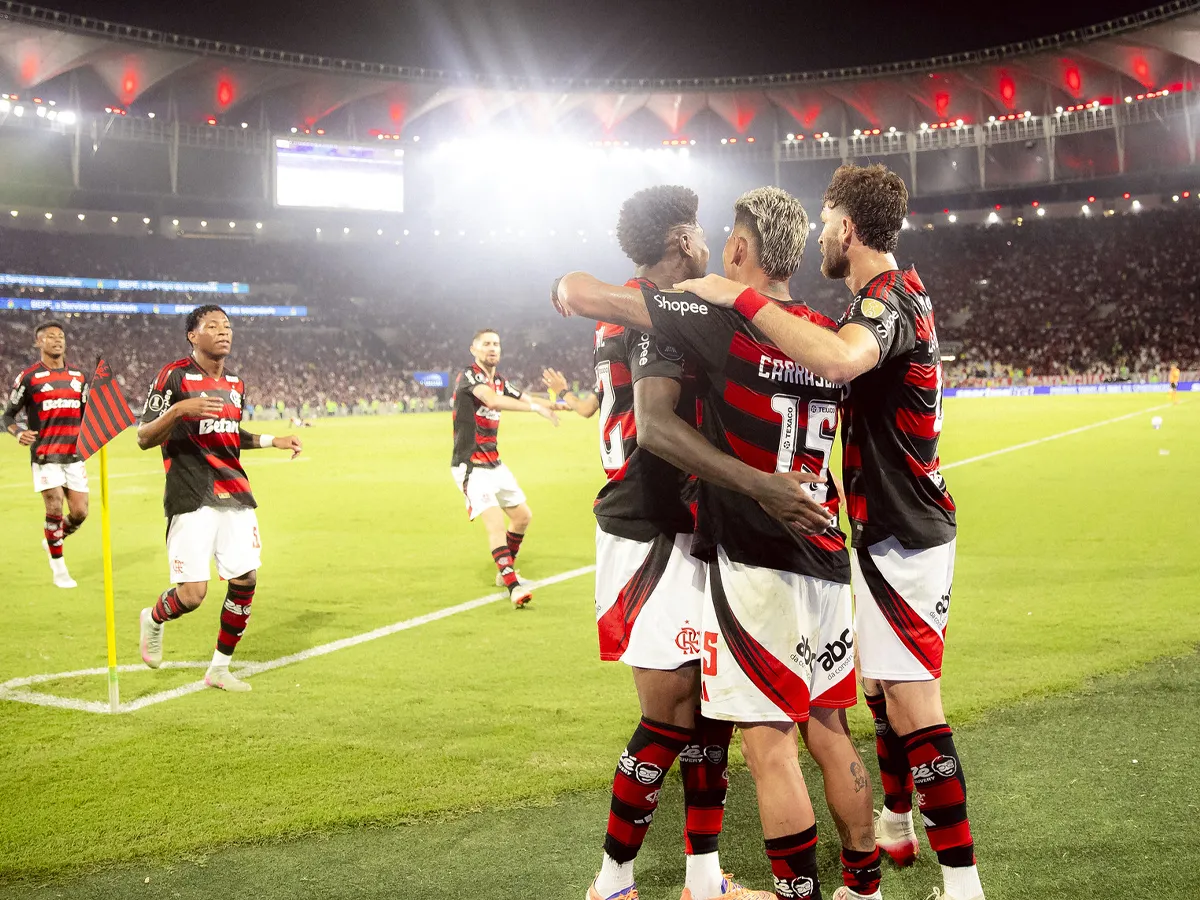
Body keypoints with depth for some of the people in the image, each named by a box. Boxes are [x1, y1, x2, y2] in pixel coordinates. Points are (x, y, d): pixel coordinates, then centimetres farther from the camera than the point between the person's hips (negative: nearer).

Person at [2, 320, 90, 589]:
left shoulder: (78, 376, 11)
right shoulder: (28, 377, -3)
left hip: (74, 454, 4)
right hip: (45, 455, -4)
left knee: (79, 512, 1)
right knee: (55, 509, -11)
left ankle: (52, 541, 33)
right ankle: (59, 568, 6)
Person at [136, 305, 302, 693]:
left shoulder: (235, 384, 15)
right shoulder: (174, 376, -6)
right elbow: (143, 439, -9)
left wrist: (273, 441, 20)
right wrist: (179, 409, -25)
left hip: (235, 497, 6)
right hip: (191, 501, -6)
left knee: (245, 580, 0)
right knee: (192, 594, -11)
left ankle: (219, 668, 17)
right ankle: (153, 620, 26)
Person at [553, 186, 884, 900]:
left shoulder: (719, 322, -12)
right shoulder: (829, 335, 7)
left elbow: (577, 291, -8)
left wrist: (572, 292, 13)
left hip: (754, 561, -7)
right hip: (825, 556, 7)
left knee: (769, 742, 1)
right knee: (829, 731, 18)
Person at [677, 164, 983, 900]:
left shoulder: (886, 300, -19)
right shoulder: (904, 293, 13)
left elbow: (839, 359, -43)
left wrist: (741, 298, -34)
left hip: (903, 535, -10)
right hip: (896, 527, 10)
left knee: (910, 699, -9)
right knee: (883, 683, 21)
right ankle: (896, 827, 37)